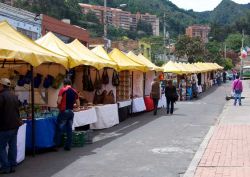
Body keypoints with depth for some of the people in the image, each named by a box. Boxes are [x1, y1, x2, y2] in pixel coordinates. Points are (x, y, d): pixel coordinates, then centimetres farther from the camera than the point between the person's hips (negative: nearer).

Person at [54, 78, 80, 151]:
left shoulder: (63, 90, -6)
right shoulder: (74, 91, 7)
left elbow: (58, 102, -12)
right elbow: (78, 104, 8)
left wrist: (59, 106, 9)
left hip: (64, 111, -5)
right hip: (71, 112, 5)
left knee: (59, 128, 4)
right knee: (69, 129, 8)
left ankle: (57, 144, 6)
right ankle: (68, 146, 11)